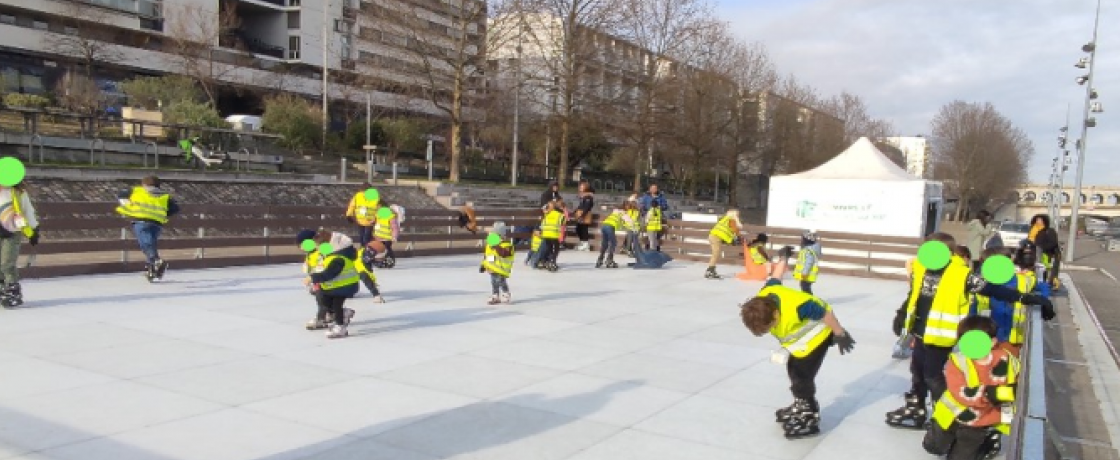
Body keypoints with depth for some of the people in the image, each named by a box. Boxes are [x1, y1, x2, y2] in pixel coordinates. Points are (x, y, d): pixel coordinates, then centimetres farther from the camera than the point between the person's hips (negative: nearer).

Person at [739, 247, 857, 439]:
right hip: (798, 335, 8)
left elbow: (825, 313, -30)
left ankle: (810, 418, 0)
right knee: (794, 370, 16)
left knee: (803, 375, -11)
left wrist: (840, 335, -16)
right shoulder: (763, 297, -21)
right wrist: (783, 258, 19)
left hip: (817, 333, -8)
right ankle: (801, 405, 35)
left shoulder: (796, 307, -45)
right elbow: (775, 278, 0)